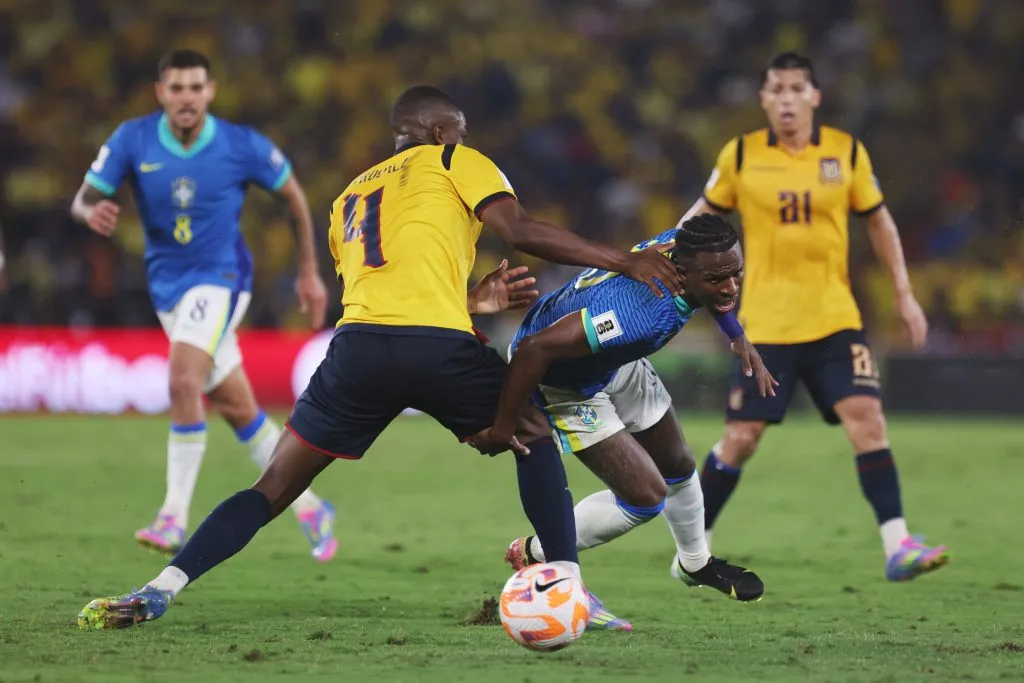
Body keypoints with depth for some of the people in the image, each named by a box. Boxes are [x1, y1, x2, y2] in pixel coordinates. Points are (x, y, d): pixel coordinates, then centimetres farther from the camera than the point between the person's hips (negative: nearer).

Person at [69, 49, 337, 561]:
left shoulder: (242, 146, -12)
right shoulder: (132, 140, -7)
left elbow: (293, 194, 3)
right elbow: (84, 198, -7)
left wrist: (310, 273, 6)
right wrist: (93, 212, -32)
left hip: (220, 278, -4)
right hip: (167, 285, 4)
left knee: (183, 380, -27)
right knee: (237, 408, 9)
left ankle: (174, 518, -24)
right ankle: (308, 509, 24)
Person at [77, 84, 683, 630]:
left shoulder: (350, 197, 32)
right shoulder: (455, 162, 16)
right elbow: (522, 231, 2)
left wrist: (476, 303, 37)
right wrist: (625, 262, 5)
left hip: (360, 344, 3)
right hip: (440, 344, -3)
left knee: (274, 490, 9)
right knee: (536, 440, 22)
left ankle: (160, 591, -7)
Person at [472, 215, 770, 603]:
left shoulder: (684, 244, -22)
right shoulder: (643, 313, -47)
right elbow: (536, 347, -48)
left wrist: (738, 338, 5)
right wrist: (503, 428, -38)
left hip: (617, 362, 8)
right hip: (563, 383, -8)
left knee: (677, 466, 22)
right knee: (646, 495, -10)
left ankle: (695, 563, 50)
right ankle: (535, 557, 11)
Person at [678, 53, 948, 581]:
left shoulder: (847, 152, 1)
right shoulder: (740, 156, -2)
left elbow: (879, 222, 12)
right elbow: (705, 213, 10)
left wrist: (904, 294, 10)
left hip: (834, 319, 1)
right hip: (764, 324, -1)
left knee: (866, 416, -14)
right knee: (740, 437, -1)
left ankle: (897, 547, -12)